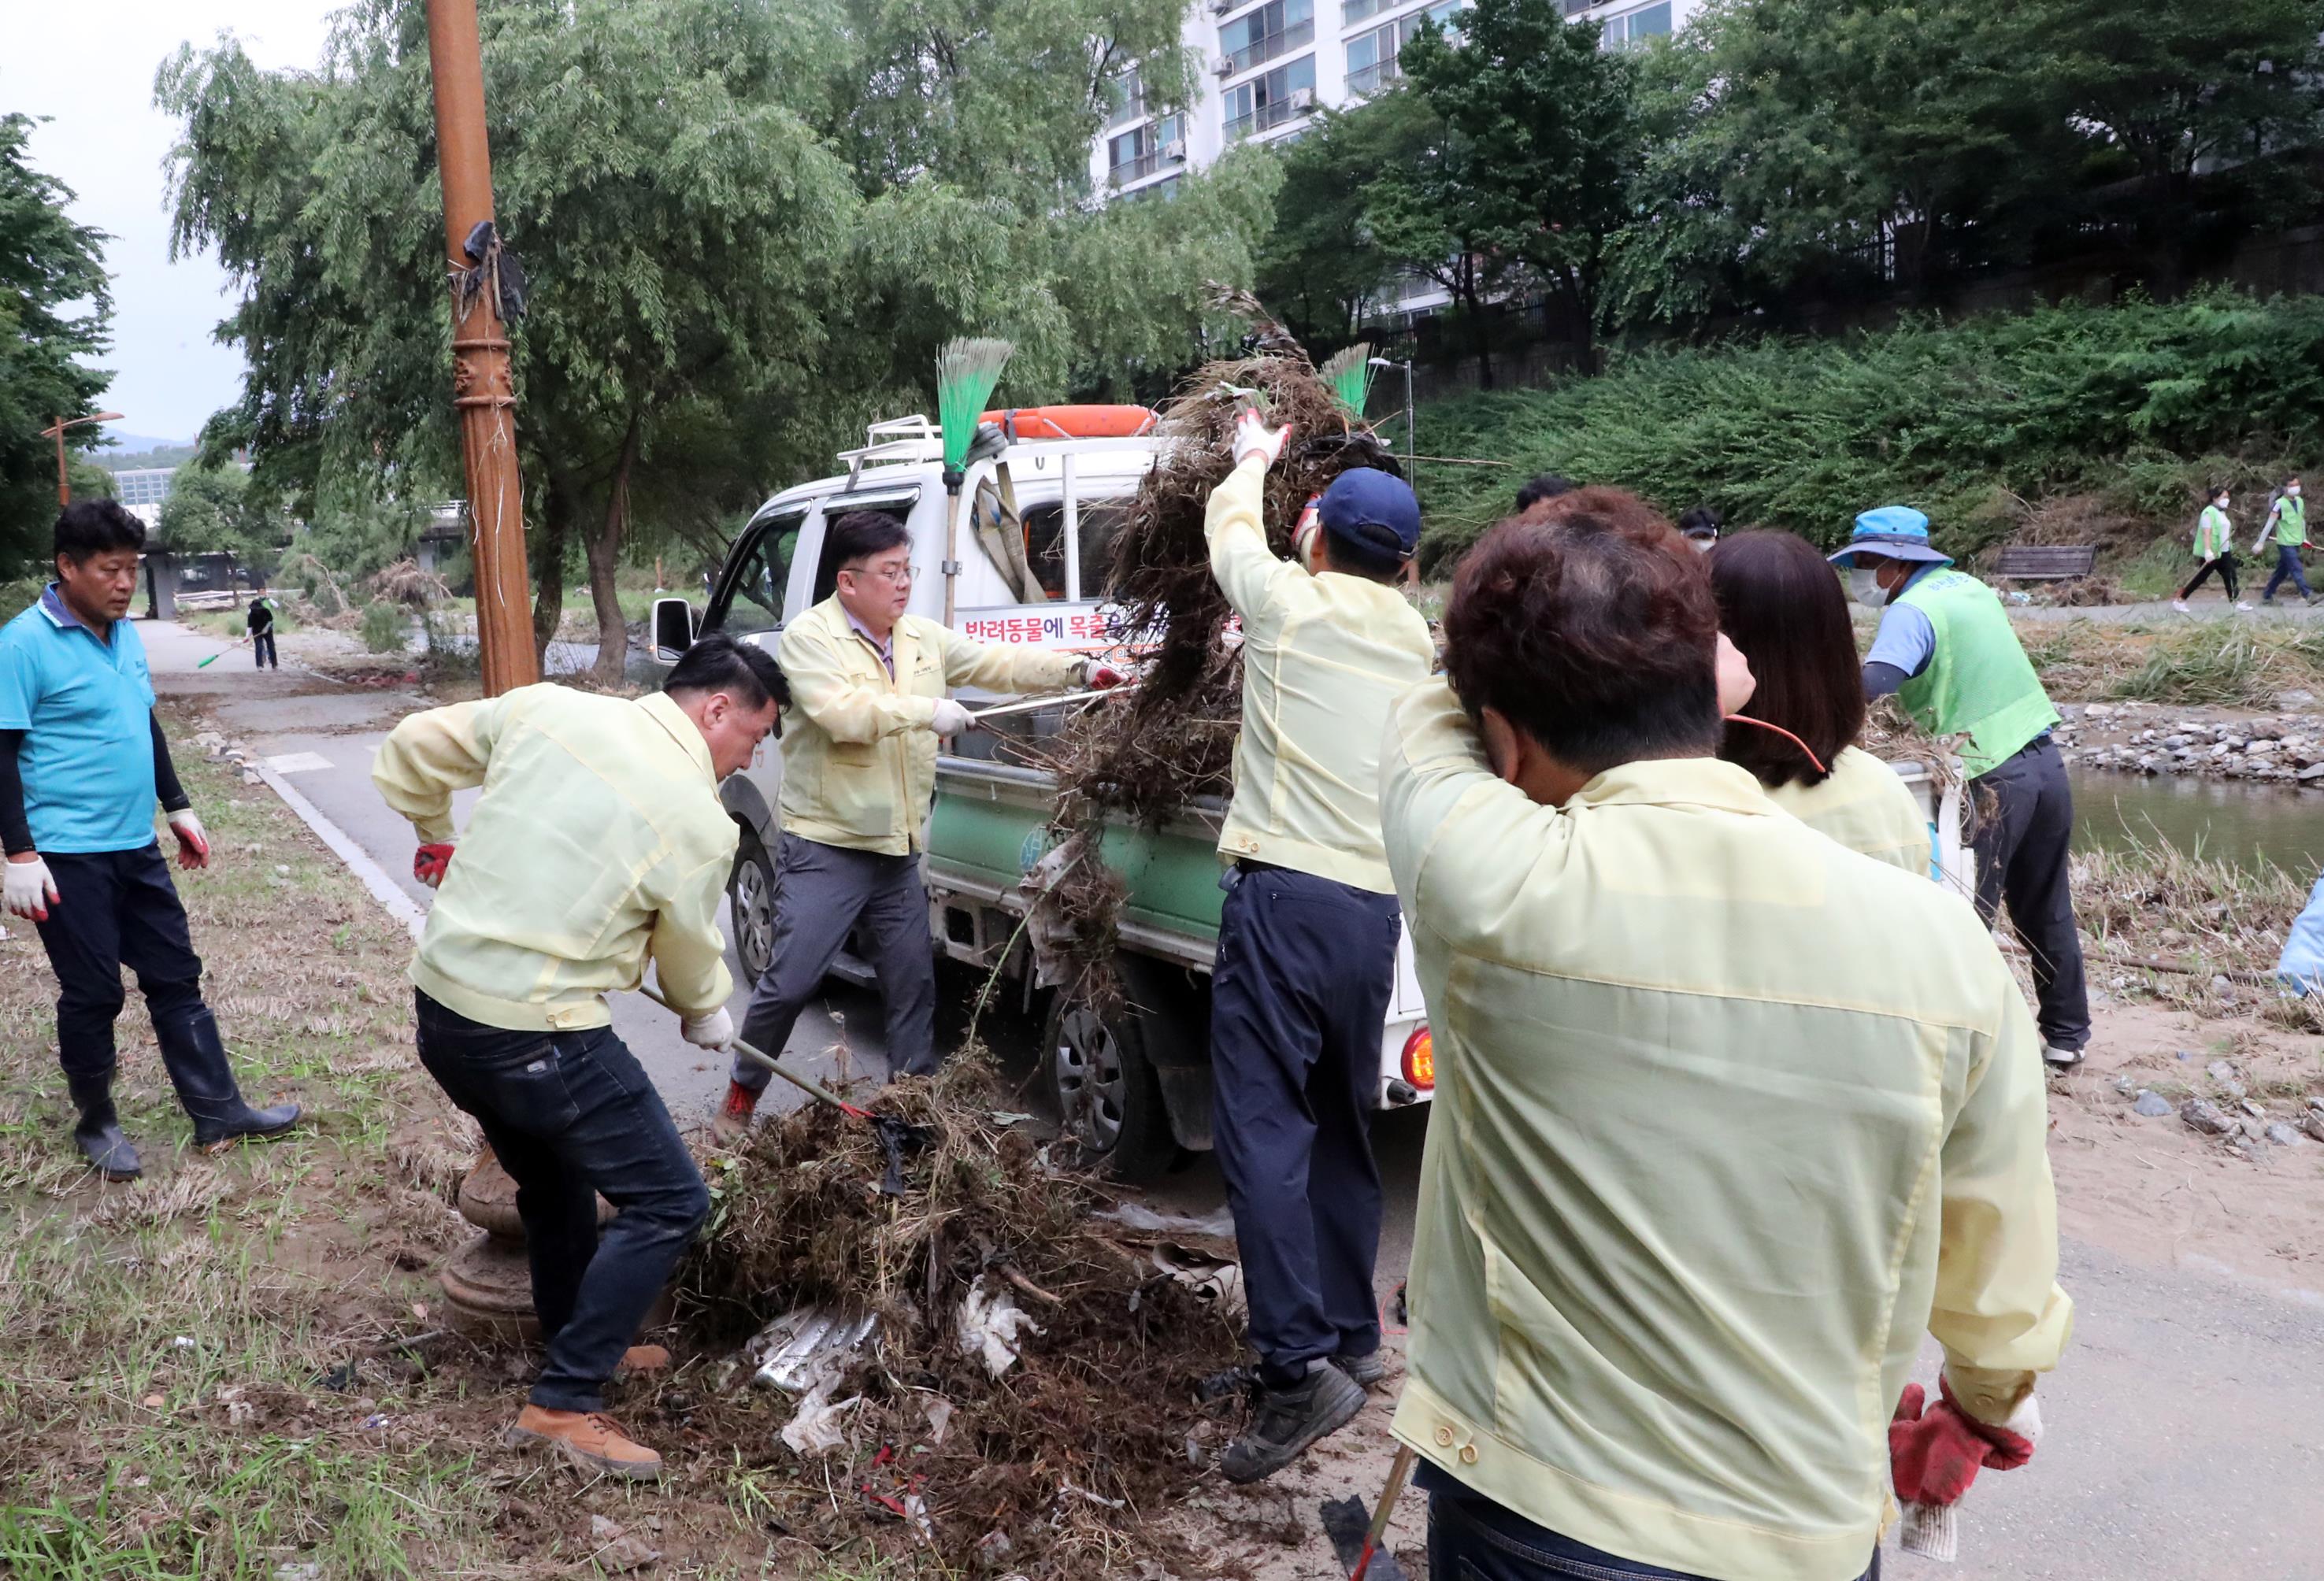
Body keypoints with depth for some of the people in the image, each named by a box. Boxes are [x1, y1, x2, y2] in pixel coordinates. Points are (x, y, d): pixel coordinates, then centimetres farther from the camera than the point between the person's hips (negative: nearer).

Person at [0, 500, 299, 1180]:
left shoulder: (125, 633, 8)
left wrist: (178, 807, 20)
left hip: (136, 847, 7)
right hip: (68, 855, -7)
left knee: (176, 977, 10)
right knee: (92, 993, 4)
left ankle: (218, 1112, 18)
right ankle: (96, 1122, 23)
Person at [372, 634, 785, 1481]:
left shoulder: (548, 706, 2)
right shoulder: (701, 822, -11)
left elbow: (412, 748, 13)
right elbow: (691, 959, 4)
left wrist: (436, 836, 30)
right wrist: (709, 1017, 26)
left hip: (439, 1004, 8)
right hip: (537, 1037, -8)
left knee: (553, 1176, 27)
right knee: (668, 1202, 3)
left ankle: (582, 1345, 41)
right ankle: (563, 1404, 6)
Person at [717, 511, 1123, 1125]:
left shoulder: (923, 636, 10)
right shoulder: (809, 637, -11)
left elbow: (998, 662, 10)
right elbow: (842, 712, -26)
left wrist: (1078, 670, -1)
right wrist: (928, 711, -25)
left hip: (898, 850, 7)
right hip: (826, 848, -6)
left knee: (913, 984, 11)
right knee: (790, 981, -5)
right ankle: (742, 1093, 15)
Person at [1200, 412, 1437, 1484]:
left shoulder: (1292, 600, 1)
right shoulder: (1416, 642, 15)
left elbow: (1232, 524, 21)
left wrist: (1254, 458, 43)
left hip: (1286, 894, -6)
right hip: (1377, 907, 6)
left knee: (1263, 1132, -7)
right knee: (1341, 1130, 17)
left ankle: (1300, 1368, -12)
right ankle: (1351, 1340, 26)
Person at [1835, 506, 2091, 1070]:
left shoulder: (1912, 611, -14)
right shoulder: (1969, 586, 13)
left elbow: (1874, 681, -32)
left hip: (1990, 780, -8)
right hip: (2046, 762, 8)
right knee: (2046, 910, 19)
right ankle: (2066, 1034, 31)